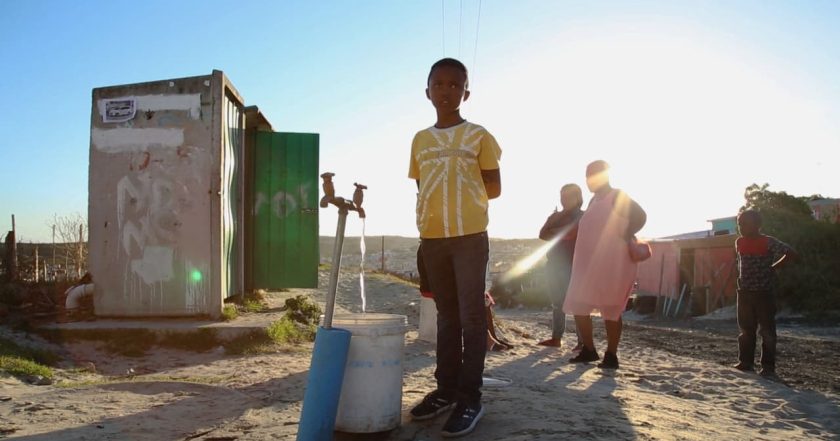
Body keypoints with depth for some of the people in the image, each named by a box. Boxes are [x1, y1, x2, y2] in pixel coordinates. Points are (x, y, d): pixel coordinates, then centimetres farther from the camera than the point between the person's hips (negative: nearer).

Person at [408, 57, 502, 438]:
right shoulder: (420, 140, 13)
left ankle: (470, 397, 3)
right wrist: (435, 209, 4)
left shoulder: (478, 135, 1)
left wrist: (462, 198, 4)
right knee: (446, 315, 13)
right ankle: (446, 389, 21)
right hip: (431, 238, 5)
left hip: (470, 236, -4)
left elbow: (493, 189, 3)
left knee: (471, 316, -3)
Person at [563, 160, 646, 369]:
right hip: (588, 265, 8)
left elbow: (640, 216, -15)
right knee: (578, 307, 6)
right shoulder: (594, 200, 19)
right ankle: (589, 350, 17)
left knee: (610, 310, -4)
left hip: (611, 265, -8)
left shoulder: (618, 197, -5)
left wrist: (624, 237, -15)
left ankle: (611, 356, 5)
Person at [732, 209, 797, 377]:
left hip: (764, 293, -5)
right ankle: (745, 362, 19)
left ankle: (768, 366, 6)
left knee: (767, 330, 0)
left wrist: (772, 268, -10)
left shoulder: (769, 242, -11)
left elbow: (791, 254, -12)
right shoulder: (739, 243, 6)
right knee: (745, 329, 11)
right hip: (744, 292, 6)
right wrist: (741, 278, 10)